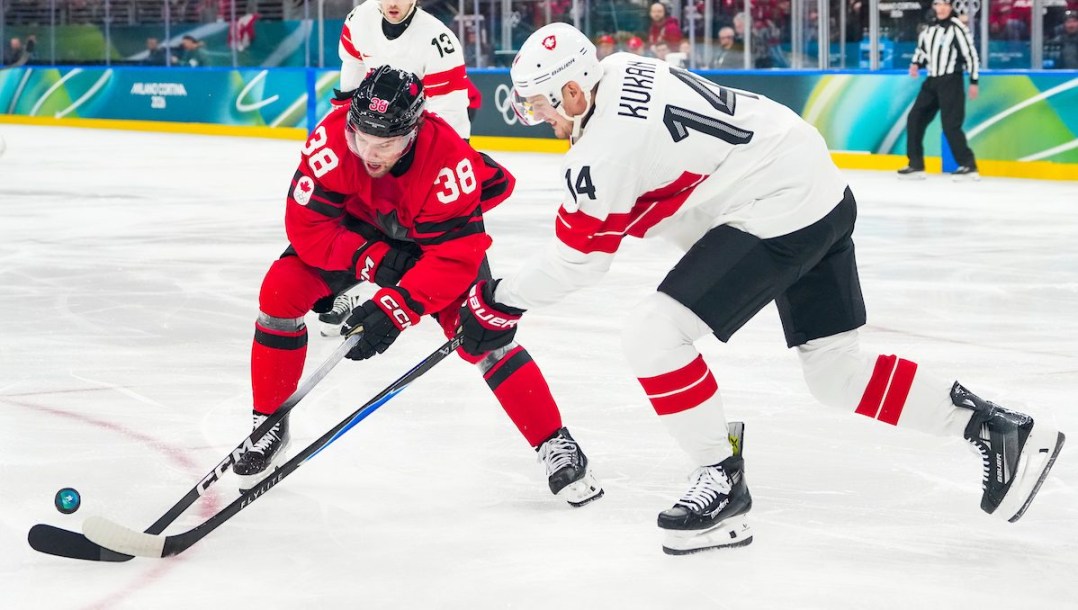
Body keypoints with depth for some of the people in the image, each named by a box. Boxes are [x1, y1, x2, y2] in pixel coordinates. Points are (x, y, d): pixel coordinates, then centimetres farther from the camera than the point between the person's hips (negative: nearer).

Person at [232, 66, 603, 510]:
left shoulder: (448, 161, -40)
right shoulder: (331, 140, -34)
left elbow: (455, 257, -36)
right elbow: (307, 224, -26)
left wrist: (393, 311, -42)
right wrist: (372, 258, -35)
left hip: (440, 230, -3)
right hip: (356, 226, 3)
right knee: (282, 290, -15)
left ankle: (555, 445, -9)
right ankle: (270, 425, 1)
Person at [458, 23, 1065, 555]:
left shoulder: (606, 144, -18)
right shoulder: (619, 71, 8)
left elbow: (577, 256, -8)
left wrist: (503, 300, 4)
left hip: (781, 213, -10)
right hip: (824, 190, 10)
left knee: (652, 333, -13)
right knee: (836, 371, 16)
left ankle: (723, 479, -1)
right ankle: (996, 426, 16)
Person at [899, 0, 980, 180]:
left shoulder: (957, 28, -10)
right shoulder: (929, 28, 12)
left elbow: (970, 53, -11)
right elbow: (922, 49, 24)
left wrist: (973, 82, -13)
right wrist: (916, 64, 4)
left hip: (951, 81, -8)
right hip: (932, 81, 8)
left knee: (950, 125, -14)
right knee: (914, 119, 5)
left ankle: (968, 166, -9)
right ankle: (916, 165, 11)